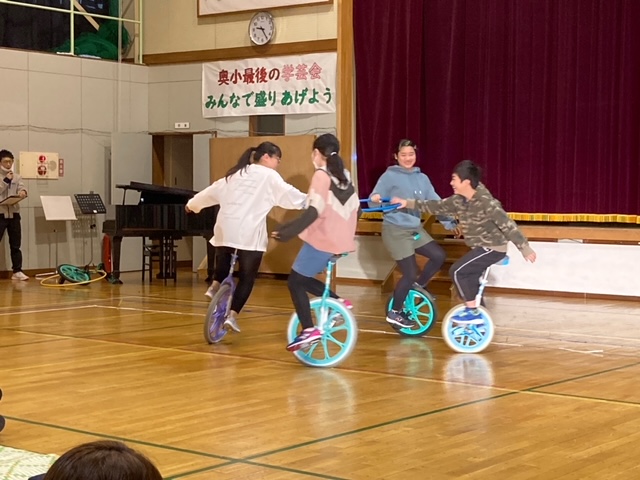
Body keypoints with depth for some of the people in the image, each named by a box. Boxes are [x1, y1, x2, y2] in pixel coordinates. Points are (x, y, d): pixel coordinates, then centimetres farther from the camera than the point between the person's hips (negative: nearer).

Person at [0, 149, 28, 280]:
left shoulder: (16, 177, 12)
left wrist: (23, 192, -25)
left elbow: (22, 188, -2)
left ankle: (17, 271, 11)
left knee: (15, 245, 7)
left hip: (14, 214, 3)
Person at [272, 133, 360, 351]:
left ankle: (309, 330, -7)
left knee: (295, 282, 1)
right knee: (303, 279, 20)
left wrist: (288, 232, -25)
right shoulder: (345, 176, 11)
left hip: (322, 240, -8)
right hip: (341, 241, 8)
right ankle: (337, 301, 11)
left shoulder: (322, 175, -12)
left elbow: (314, 211, -23)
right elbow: (356, 210, 15)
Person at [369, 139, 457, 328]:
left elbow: (435, 203, 2)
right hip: (395, 230, -6)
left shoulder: (422, 178, 6)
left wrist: (450, 222, -7)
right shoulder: (389, 176, -10)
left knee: (439, 256, -6)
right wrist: (375, 199, -35)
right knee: (410, 274, -6)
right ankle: (394, 312, 14)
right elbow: (373, 201, -12)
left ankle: (419, 286, 20)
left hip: (415, 229, 6)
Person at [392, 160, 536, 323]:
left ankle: (473, 312, -6)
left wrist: (525, 249, -28)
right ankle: (477, 317, 27)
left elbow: (508, 225, -27)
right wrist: (408, 203, 3)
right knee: (469, 279, 15)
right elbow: (437, 206, 7)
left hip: (493, 247, -9)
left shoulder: (486, 202, -26)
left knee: (457, 271, -13)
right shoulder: (459, 200, -2)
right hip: (482, 247, 9)